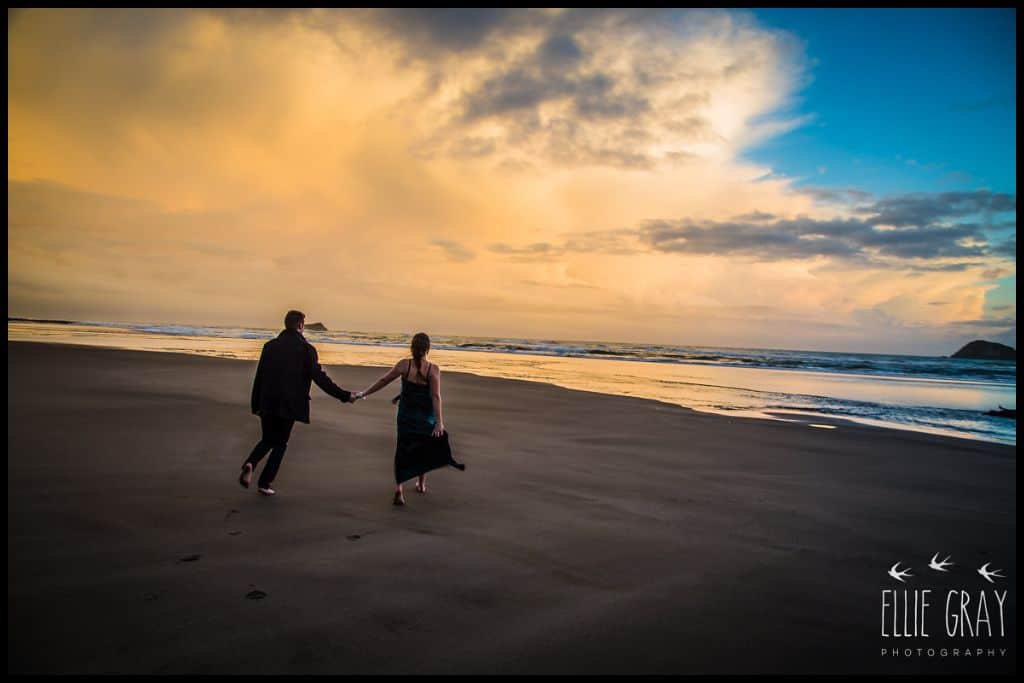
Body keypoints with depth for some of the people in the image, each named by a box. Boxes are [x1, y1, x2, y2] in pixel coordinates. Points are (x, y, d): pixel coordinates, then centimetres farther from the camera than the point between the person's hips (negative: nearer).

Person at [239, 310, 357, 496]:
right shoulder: (306, 349, -8)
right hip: (289, 405, -3)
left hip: (268, 404, 4)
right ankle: (265, 483, 11)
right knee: (280, 444, 12)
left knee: (267, 440, 20)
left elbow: (259, 377, 7)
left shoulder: (270, 346, 5)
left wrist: (256, 404, 14)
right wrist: (345, 396, -5)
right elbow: (320, 378, -11)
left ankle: (249, 464, -7)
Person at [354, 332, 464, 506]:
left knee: (403, 450, 10)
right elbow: (436, 396, -20)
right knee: (424, 448, 23)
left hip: (406, 416, 0)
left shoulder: (404, 365, -11)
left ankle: (398, 489, -6)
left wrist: (364, 393, 9)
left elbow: (383, 381, -4)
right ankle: (421, 484, 36)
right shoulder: (433, 369, -15)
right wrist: (439, 422, -21)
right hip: (426, 417, 0)